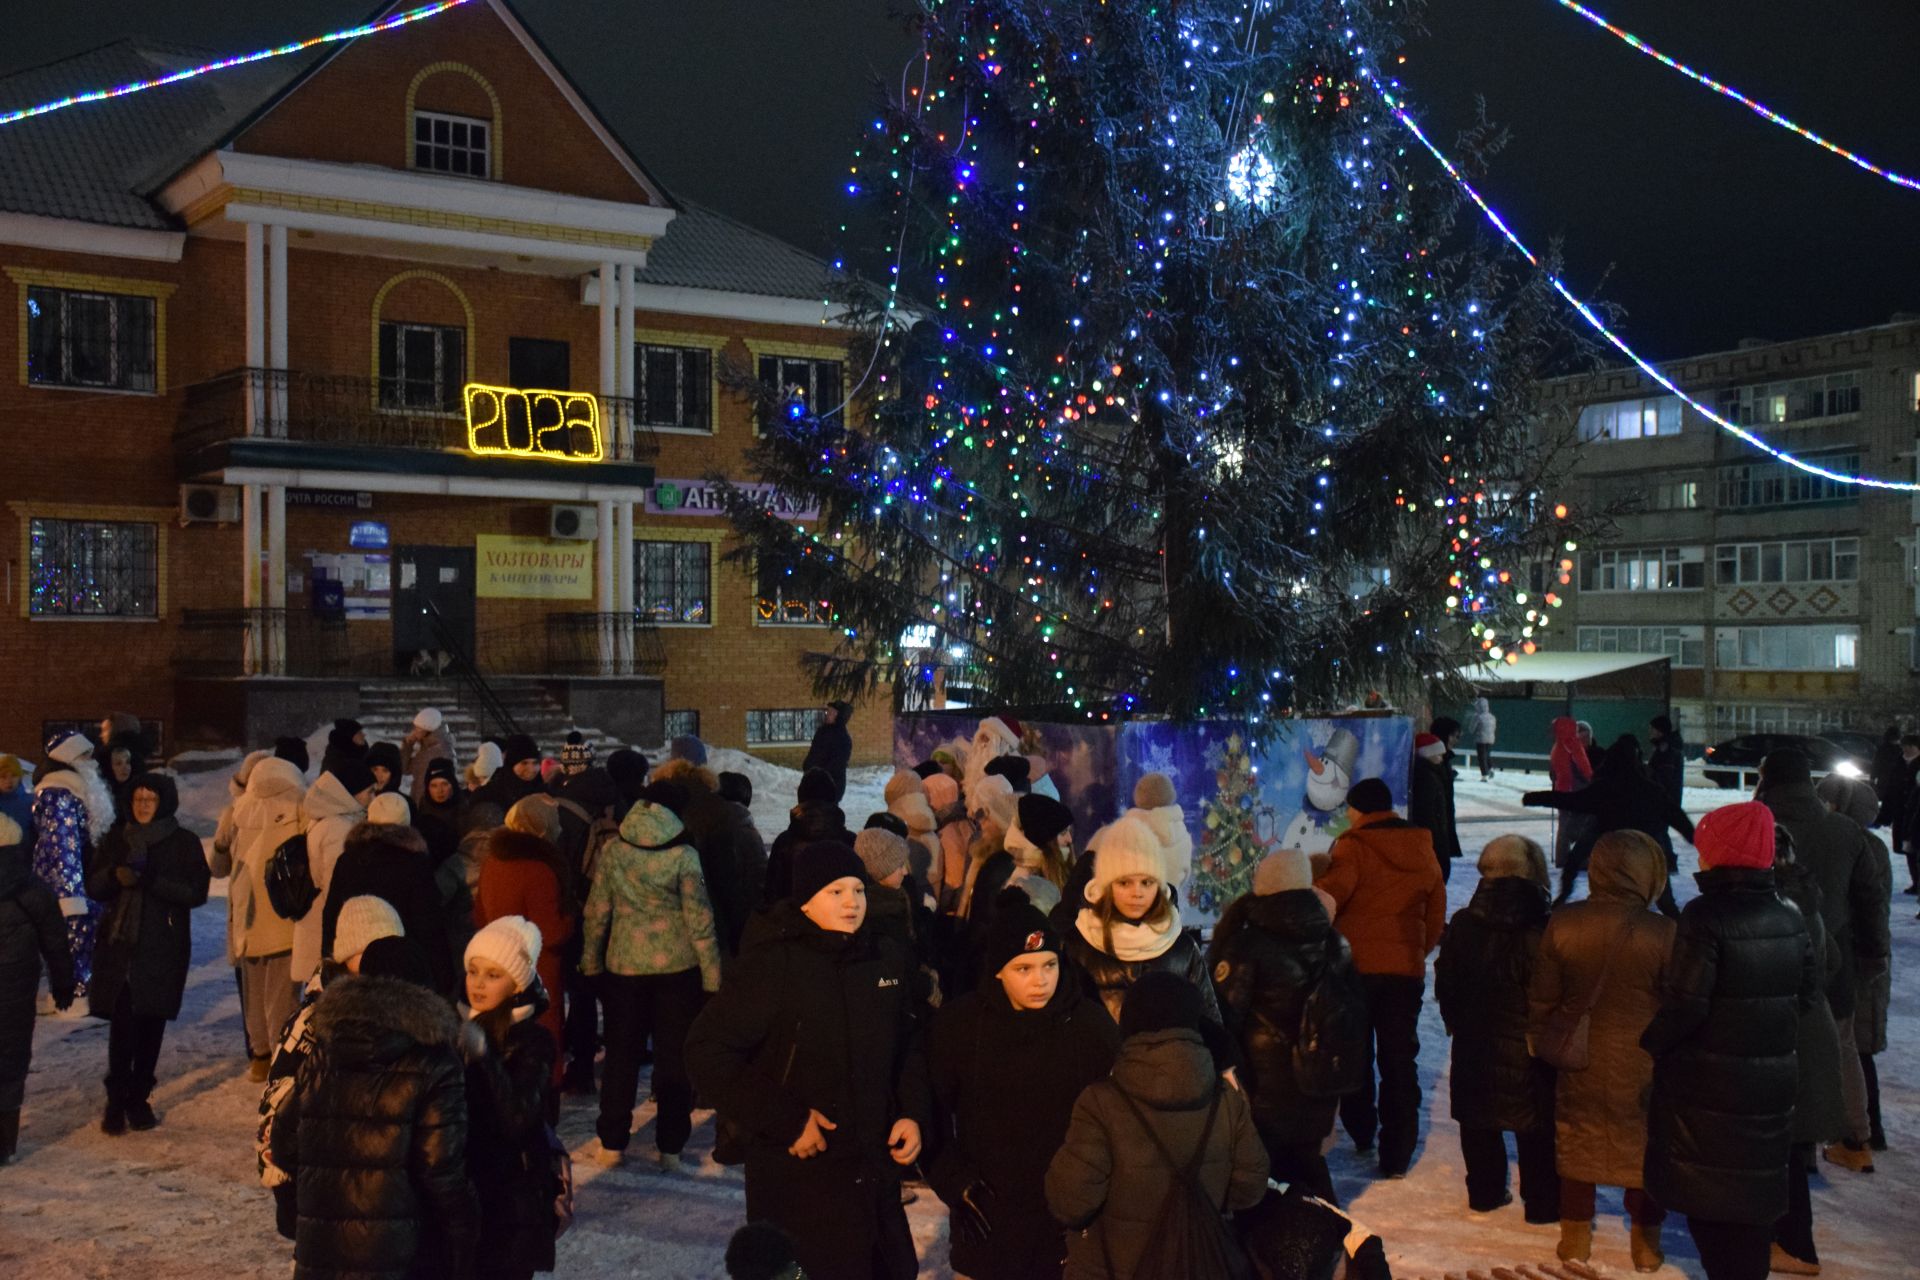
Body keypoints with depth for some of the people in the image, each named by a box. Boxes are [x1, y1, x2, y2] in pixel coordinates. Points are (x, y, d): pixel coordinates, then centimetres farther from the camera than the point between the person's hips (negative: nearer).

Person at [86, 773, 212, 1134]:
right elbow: (93, 886, 8)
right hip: (120, 943, 1)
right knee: (122, 1023, -8)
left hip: (164, 947, -1)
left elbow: (196, 892, -9)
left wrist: (150, 880, -21)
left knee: (151, 1023, 4)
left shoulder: (185, 843, 0)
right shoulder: (117, 838, 9)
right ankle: (117, 1100, 1)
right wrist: (115, 875, -14)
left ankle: (139, 1097, 18)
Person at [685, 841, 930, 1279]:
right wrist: (786, 1122, -19)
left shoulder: (886, 959, 4)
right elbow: (708, 1053, -18)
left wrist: (913, 1114, 1)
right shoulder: (771, 963, -15)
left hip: (874, 1169, 6)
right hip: (797, 1178, -6)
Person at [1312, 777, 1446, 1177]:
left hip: (1356, 965, -4)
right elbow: (1437, 914, 13)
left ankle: (1360, 1133, 25)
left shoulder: (1354, 847, -12)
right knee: (1400, 1061, 8)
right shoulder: (1424, 851, 6)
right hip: (1407, 968, 4)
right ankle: (1397, 1154, 8)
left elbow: (1329, 896, -26)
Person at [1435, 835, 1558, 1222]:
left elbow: (1445, 985, 3)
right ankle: (1543, 1202, 16)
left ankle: (1484, 1193, 27)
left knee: (1478, 1124, 17)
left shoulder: (1463, 924, -4)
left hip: (1475, 1045, 4)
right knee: (1537, 1131, 9)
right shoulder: (1541, 929, -18)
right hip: (1528, 1052, -4)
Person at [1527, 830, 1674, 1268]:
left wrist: (1543, 1042, 14)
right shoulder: (1661, 932, -19)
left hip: (1579, 1059, 2)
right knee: (1642, 1143, 14)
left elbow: (1541, 998, -1)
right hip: (1641, 1063, -2)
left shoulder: (1562, 923, -11)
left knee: (1576, 1141, 17)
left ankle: (1575, 1237, 26)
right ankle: (1646, 1241, 25)